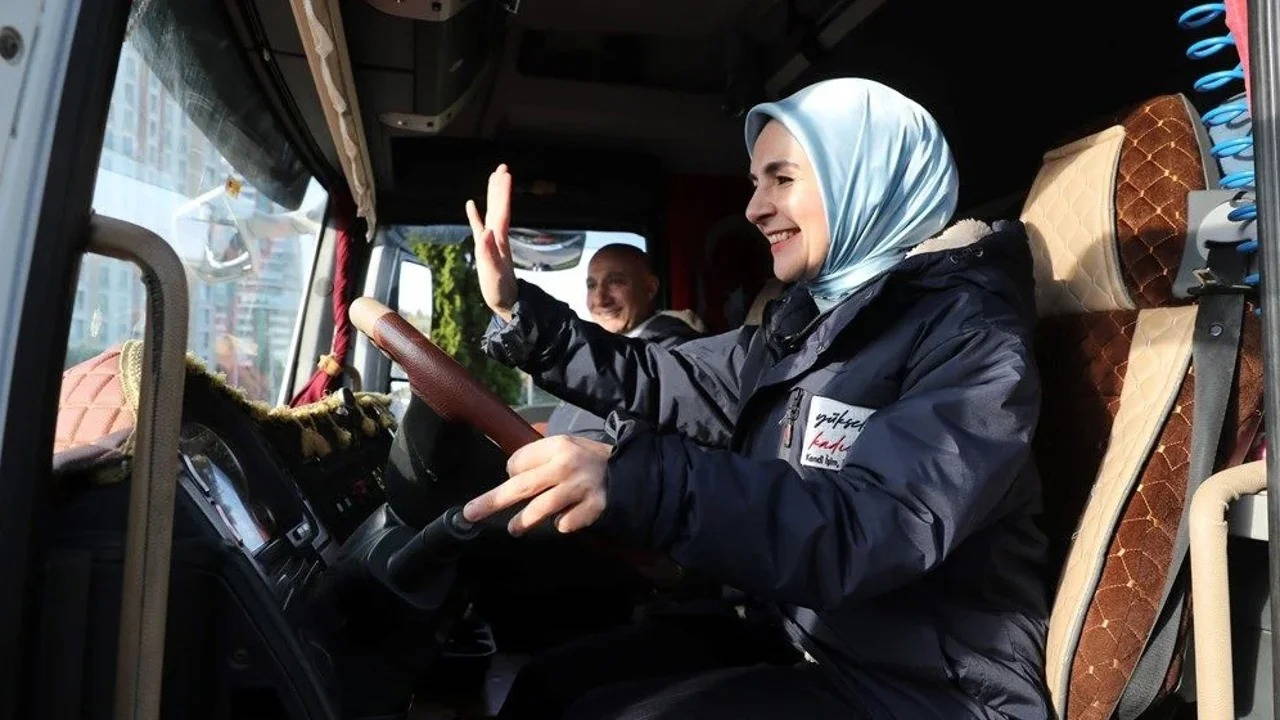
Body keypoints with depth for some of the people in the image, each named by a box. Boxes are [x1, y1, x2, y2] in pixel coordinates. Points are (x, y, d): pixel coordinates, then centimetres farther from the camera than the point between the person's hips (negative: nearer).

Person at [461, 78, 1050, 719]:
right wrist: (517, 309, 5)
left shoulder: (970, 334, -16)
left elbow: (874, 528, -31)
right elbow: (662, 382, 14)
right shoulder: (807, 319, 8)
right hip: (802, 647, 7)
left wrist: (636, 484, -42)